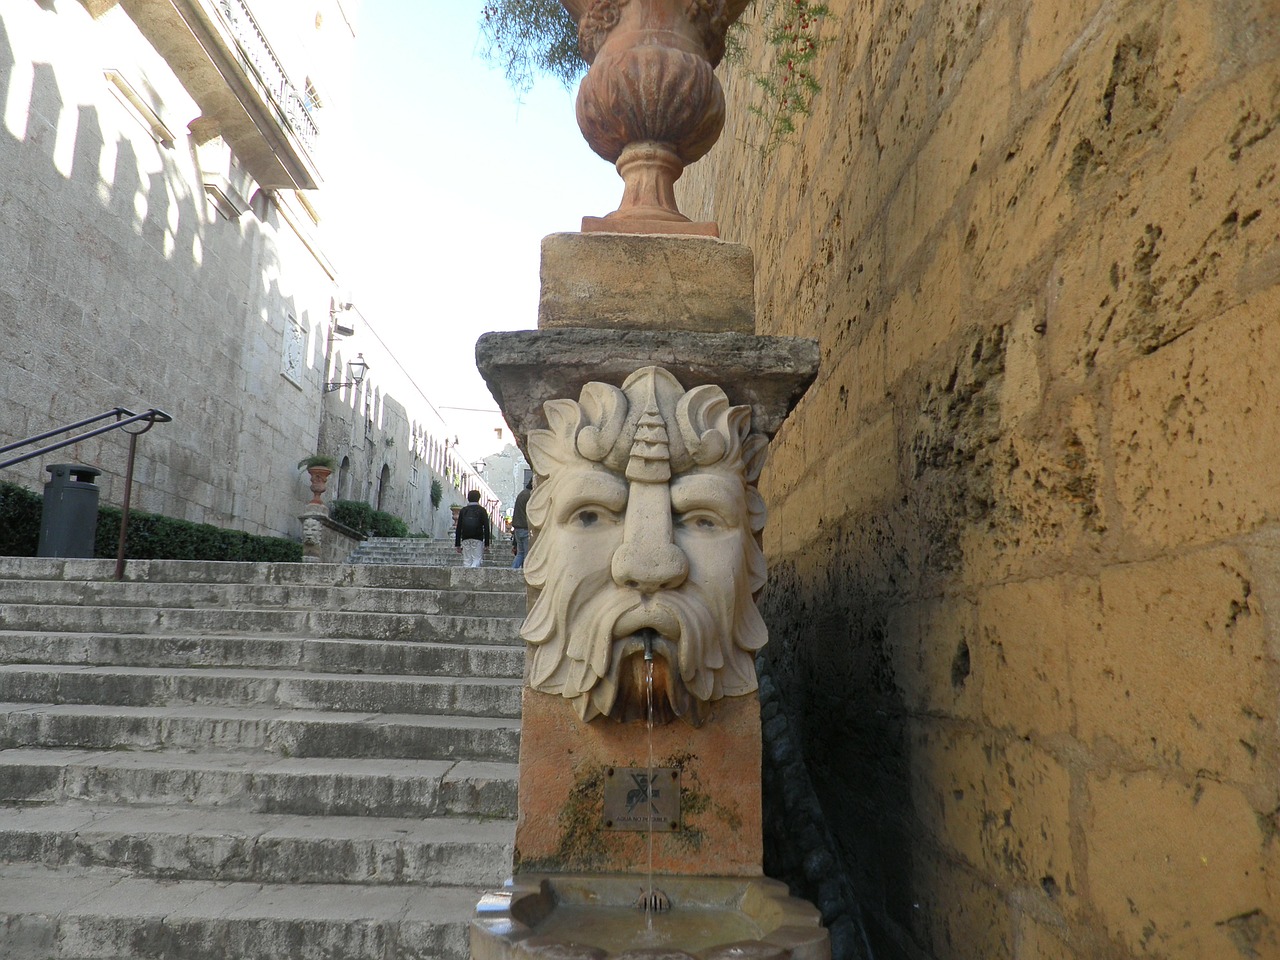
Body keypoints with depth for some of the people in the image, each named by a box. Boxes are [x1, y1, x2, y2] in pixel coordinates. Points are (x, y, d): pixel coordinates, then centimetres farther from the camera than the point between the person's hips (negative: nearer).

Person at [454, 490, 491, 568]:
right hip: (477, 539, -3)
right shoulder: (482, 510, 2)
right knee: (477, 560, -3)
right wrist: (486, 544, -2)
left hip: (465, 539, 3)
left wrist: (457, 544, 11)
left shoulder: (463, 510, 10)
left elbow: (458, 528, 8)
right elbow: (486, 527, -4)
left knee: (467, 561, 7)